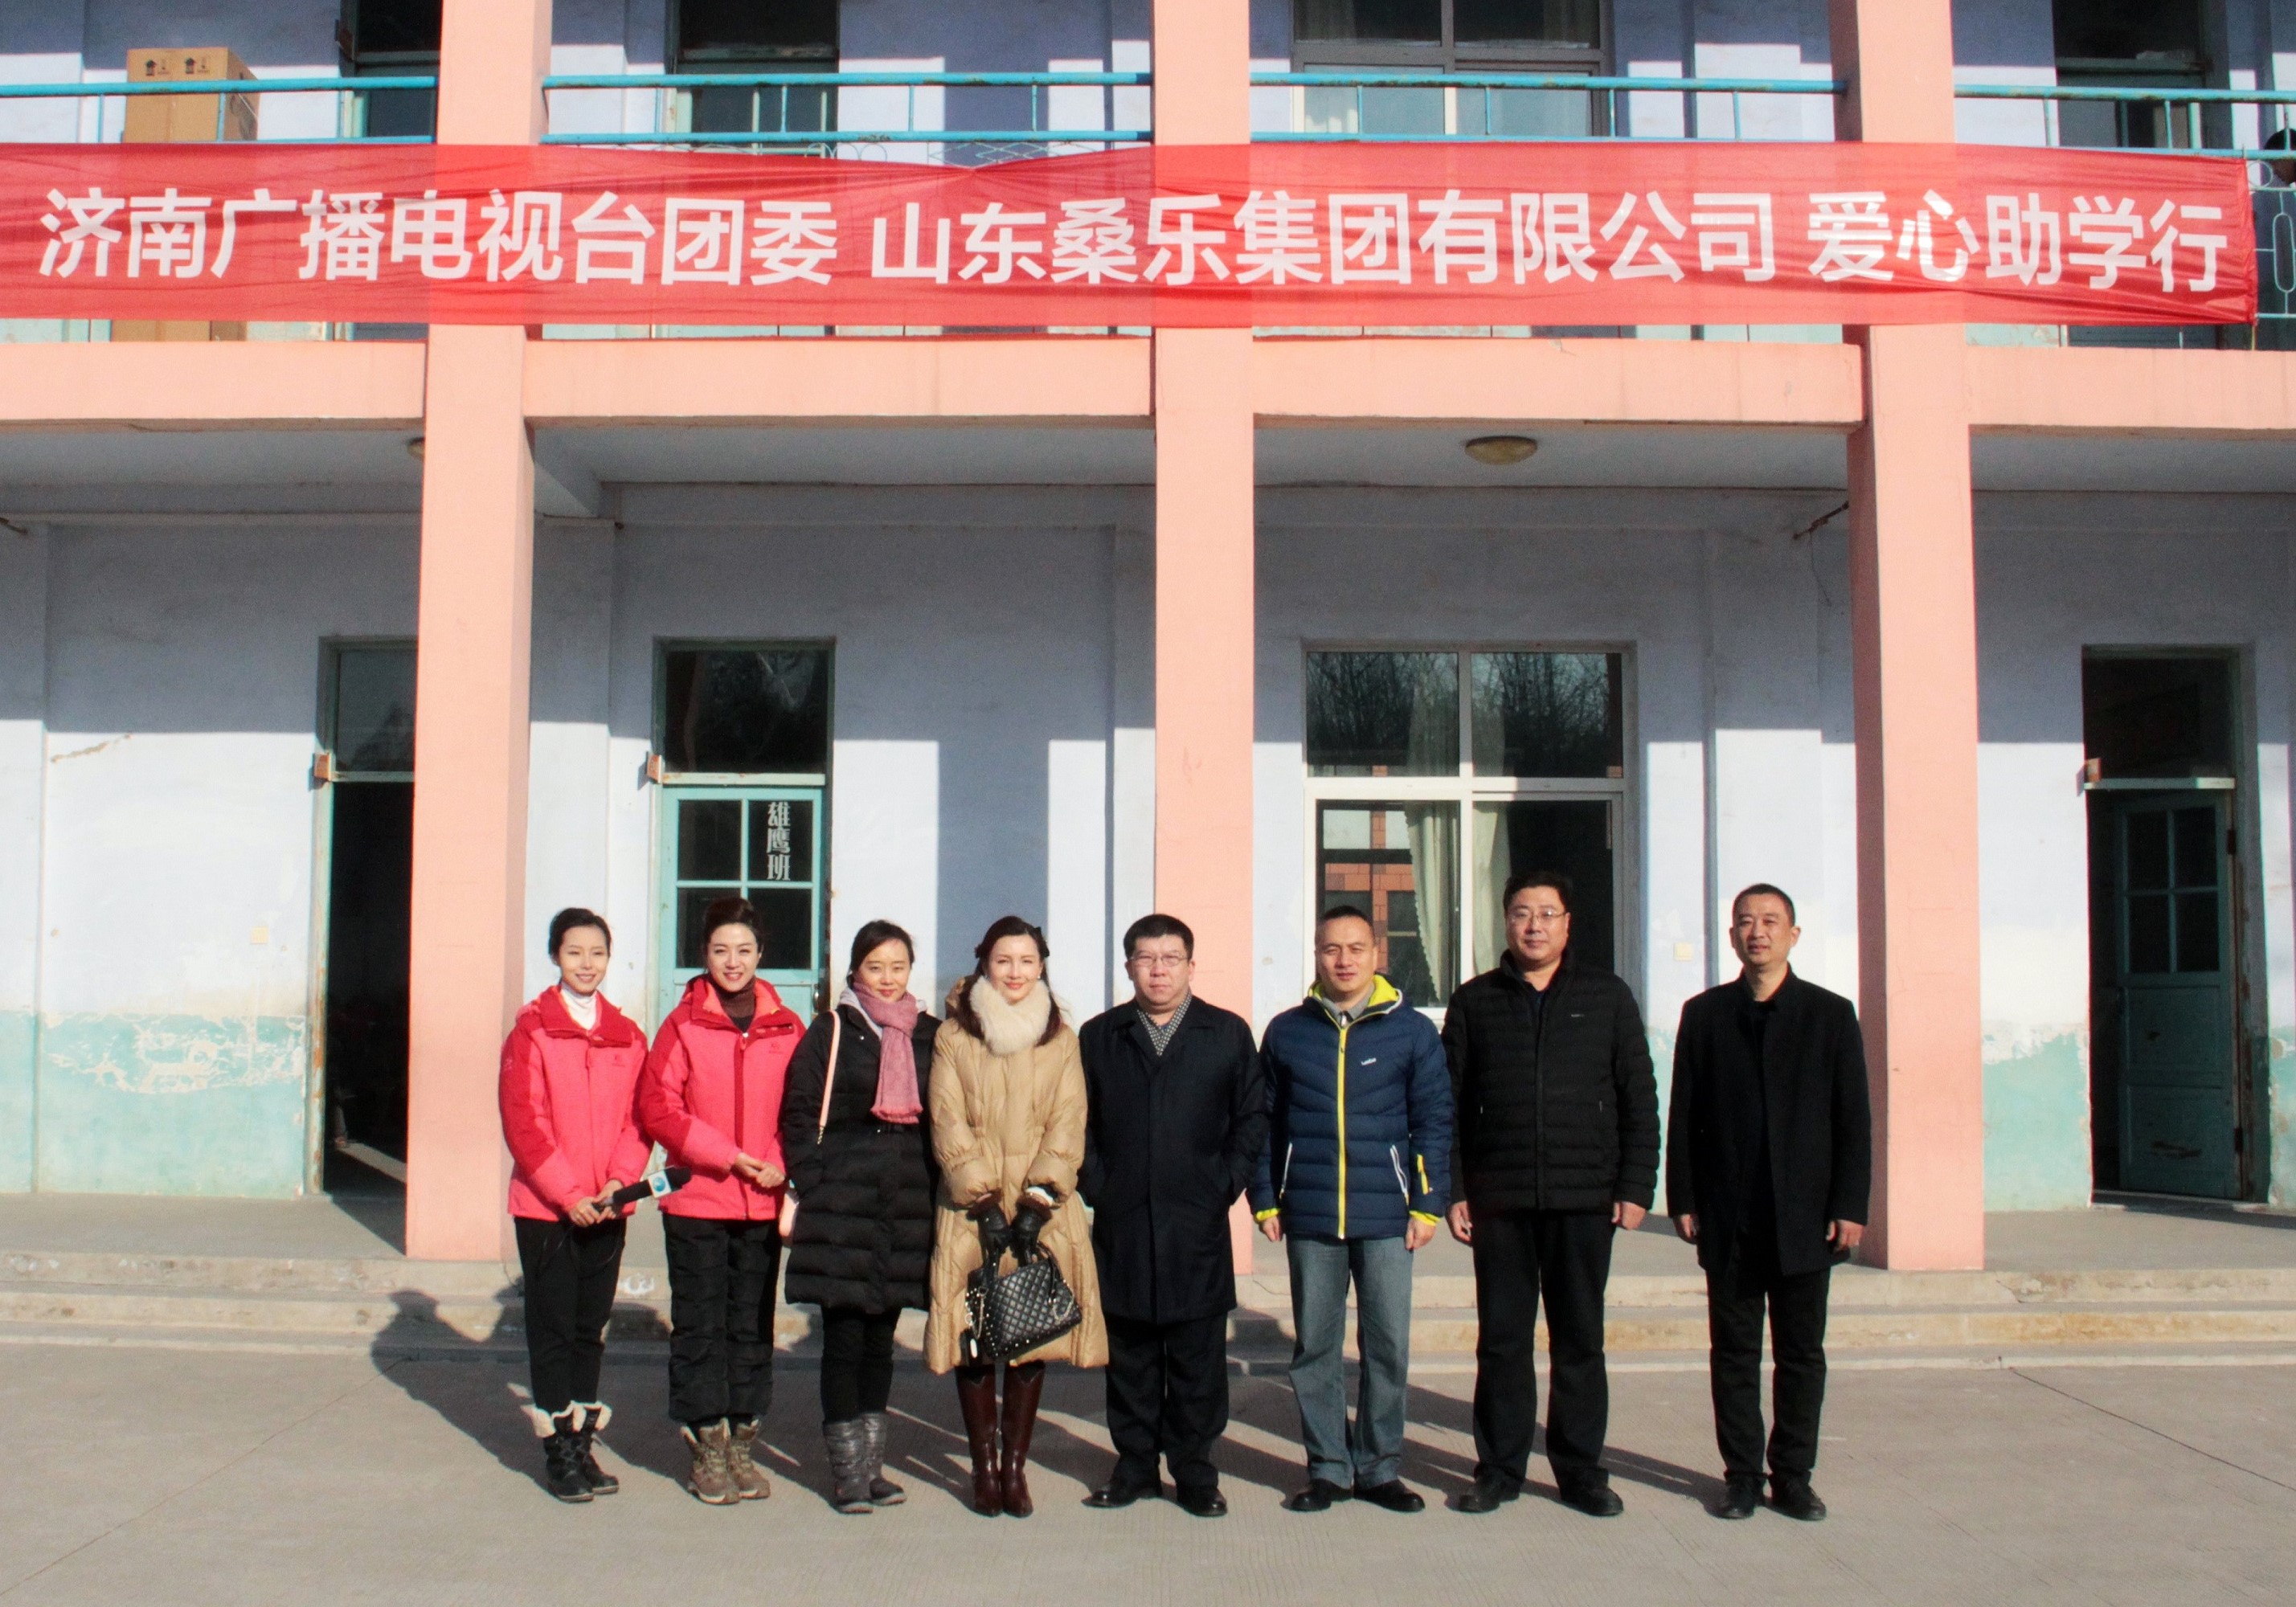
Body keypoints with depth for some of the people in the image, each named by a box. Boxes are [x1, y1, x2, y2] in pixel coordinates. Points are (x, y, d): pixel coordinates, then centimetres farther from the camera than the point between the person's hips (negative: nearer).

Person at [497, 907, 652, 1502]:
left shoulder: (627, 1036, 8)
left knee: (592, 1328, 10)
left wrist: (619, 1182, -11)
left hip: (606, 1207, 4)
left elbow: (639, 1119, 6)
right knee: (553, 1328, 2)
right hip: (544, 1206, -3)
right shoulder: (531, 1030, -3)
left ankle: (584, 1442, 19)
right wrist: (568, 1193, -14)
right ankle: (558, 1449, 10)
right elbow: (523, 1121, -8)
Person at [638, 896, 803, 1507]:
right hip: (696, 1202, -2)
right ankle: (708, 1449, 13)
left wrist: (780, 1162, -10)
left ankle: (743, 1445, 19)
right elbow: (658, 1108, -6)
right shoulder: (683, 1025, -1)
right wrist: (728, 1156, -13)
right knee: (700, 1326, 3)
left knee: (753, 1326, 8)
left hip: (764, 1204, 2)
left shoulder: (787, 1029, 5)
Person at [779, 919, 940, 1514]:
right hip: (843, 1208, -3)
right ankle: (846, 1470, 7)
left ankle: (872, 1465, 20)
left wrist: (937, 1190, 5)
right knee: (843, 1338, -1)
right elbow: (798, 1115, -2)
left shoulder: (929, 1036, 11)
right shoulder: (830, 1033, 1)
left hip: (907, 1209, 4)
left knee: (881, 1337, 11)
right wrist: (813, 1190, -9)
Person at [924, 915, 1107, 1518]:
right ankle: (984, 1468, 6)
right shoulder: (953, 1037, 5)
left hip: (1042, 1211, 1)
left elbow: (1067, 1124, 3)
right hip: (970, 1210, -1)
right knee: (973, 1340, -4)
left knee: (1035, 1335, 0)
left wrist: (1038, 1198, -9)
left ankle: (1015, 1465, 9)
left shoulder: (1061, 1040, 10)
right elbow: (949, 1124, -1)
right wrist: (982, 1199, -10)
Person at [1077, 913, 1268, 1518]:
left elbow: (1252, 1118, 8)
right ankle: (1134, 1465, 17)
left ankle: (1195, 1470, 13)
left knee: (1198, 1355, 3)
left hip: (1198, 1224, -1)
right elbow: (1078, 1122, 11)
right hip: (1121, 1223, 1)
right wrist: (1094, 1185, 0)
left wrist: (1226, 1184, -2)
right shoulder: (1100, 1037, 11)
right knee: (1129, 1353, 7)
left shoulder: (1228, 1034, 7)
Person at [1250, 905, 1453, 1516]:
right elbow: (1265, 1123, 10)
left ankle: (1379, 1467, 16)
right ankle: (1327, 1467, 16)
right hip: (1309, 1218, 1)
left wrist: (1428, 1204, -2)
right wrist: (1265, 1201, 4)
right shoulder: (1287, 1032, 6)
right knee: (1315, 1347, 6)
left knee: (1388, 1346, 3)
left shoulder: (1411, 1031, 2)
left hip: (1386, 1217, -1)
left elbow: (1433, 1121, 3)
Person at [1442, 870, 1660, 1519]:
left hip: (1584, 1198, 0)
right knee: (1501, 1338, 6)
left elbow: (1639, 1098, 5)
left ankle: (1581, 1470, 17)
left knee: (1580, 1339, 7)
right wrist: (1452, 1192, -1)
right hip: (1498, 1199, 0)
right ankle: (1499, 1467, 15)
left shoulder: (1606, 996, 6)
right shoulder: (1475, 1001, 7)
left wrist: (1635, 1188, -2)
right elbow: (1450, 1105, 6)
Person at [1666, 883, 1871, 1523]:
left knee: (1801, 1352, 6)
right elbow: (1683, 1115, 5)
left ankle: (1793, 1475, 16)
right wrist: (1683, 1200, -1)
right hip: (1729, 1218, 1)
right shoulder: (1705, 1014, 7)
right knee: (1734, 1351, 5)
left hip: (1804, 1216, 0)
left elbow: (1853, 1118, 3)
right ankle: (1741, 1475, 14)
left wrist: (1851, 1205, -4)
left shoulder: (1830, 1014, 4)